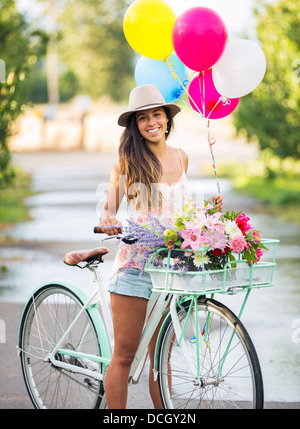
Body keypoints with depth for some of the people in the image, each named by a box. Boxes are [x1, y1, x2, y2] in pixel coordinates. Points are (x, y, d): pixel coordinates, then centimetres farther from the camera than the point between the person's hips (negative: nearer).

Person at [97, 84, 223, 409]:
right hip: (135, 262, -3)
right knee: (124, 355, -4)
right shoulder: (128, 161, -1)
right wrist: (107, 221, -21)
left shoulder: (180, 158, 12)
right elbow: (109, 209, 1)